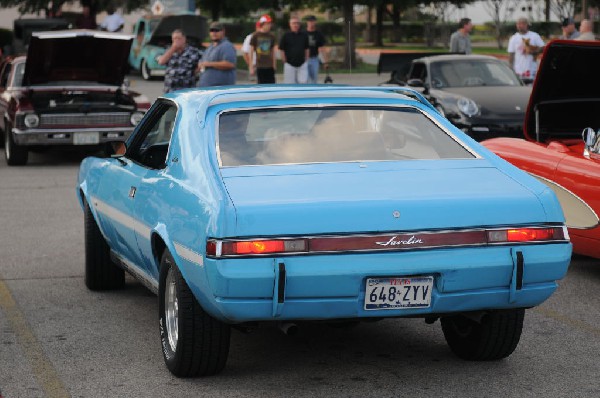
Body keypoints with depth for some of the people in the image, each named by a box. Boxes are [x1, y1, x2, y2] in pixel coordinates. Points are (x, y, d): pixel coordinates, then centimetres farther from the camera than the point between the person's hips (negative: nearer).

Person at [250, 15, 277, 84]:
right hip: (259, 66, -3)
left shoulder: (271, 36, 8)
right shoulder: (256, 35, -2)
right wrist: (251, 67, -3)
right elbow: (252, 52, 0)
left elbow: (273, 51, 14)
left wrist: (274, 65, 9)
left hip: (270, 66, 3)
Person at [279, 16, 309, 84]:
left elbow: (306, 48, 13)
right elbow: (281, 49, -2)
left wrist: (306, 60, 8)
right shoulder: (286, 35, -5)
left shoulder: (304, 35, 5)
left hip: (302, 64, 2)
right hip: (289, 65, -2)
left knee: (303, 82, -5)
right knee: (290, 85, 2)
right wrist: (285, 61, -5)